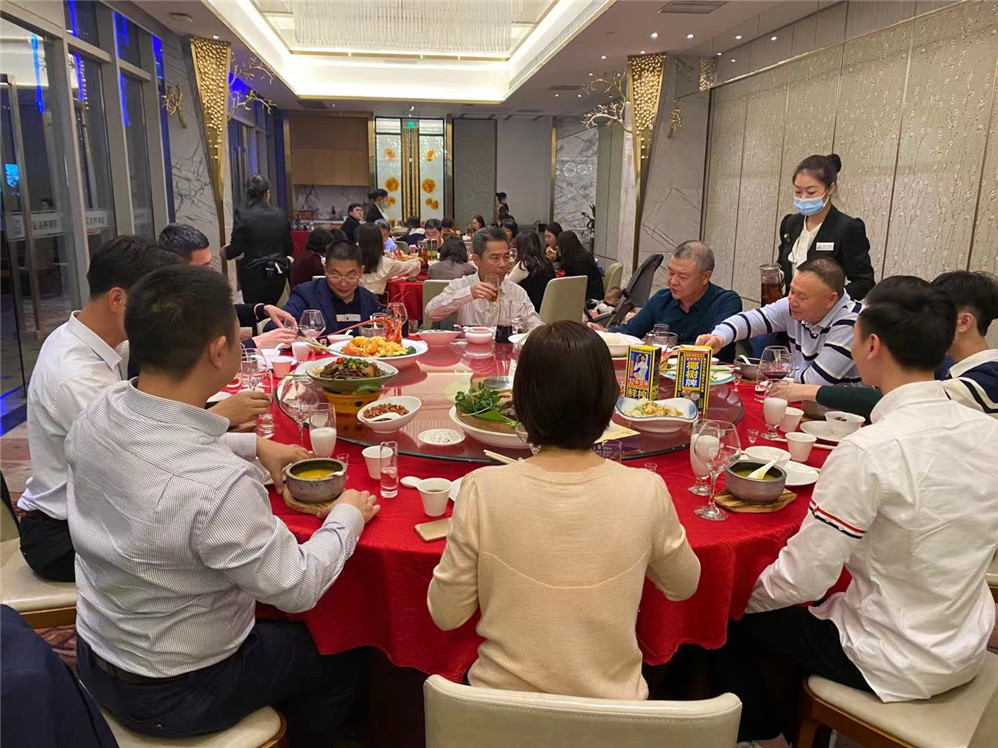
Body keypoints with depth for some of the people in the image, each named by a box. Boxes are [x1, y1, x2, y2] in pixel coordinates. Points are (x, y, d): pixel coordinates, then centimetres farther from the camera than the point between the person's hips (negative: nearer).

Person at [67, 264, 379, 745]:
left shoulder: (99, 412, -15)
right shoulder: (217, 486, -39)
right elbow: (298, 590, -25)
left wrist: (255, 445, 6)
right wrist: (347, 516, -10)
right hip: (173, 696, -7)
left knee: (277, 626, 30)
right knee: (342, 659, 16)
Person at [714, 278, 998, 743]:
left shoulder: (868, 452, -30)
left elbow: (804, 578, -24)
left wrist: (747, 594, -4)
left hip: (896, 664, -7)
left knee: (735, 618, 11)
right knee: (813, 609, 27)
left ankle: (758, 732, 35)